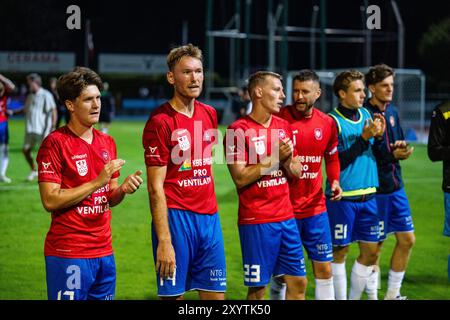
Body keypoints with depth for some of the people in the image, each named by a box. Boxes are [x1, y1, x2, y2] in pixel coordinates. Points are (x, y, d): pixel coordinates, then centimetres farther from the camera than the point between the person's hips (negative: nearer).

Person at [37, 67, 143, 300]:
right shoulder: (55, 143, -9)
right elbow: (50, 200, -15)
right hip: (68, 254, -6)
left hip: (104, 252, 6)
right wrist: (98, 181, -16)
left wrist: (123, 189, -4)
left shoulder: (107, 142, 12)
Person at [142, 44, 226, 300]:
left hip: (209, 216, 7)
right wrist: (164, 241, -18)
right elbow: (155, 187, -13)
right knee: (173, 294, -1)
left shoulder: (210, 114, 10)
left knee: (216, 294, 8)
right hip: (176, 218, -6)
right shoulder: (160, 122, -11)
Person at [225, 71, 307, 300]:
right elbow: (240, 178, -15)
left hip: (286, 217, 7)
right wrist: (274, 158, -16)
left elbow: (296, 172, 15)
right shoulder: (239, 131, -10)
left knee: (298, 282, 7)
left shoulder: (284, 126, 11)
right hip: (256, 221, -6)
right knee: (257, 288, -1)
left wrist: (287, 160, -7)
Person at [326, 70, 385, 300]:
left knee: (370, 252, 8)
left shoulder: (366, 114, 9)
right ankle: (340, 298, 14)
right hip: (342, 197, -6)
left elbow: (376, 154, 15)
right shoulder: (332, 121, -10)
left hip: (368, 195, 6)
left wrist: (379, 136, -5)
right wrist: (364, 138, -18)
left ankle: (354, 297, 22)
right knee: (339, 252, 3)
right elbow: (336, 162, -16)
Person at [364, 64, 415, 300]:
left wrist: (401, 148, -3)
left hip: (396, 187, 8)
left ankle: (392, 294, 20)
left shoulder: (392, 111, 10)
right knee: (375, 246, 2)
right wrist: (392, 155, -19)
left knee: (407, 240, 9)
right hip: (375, 189, -8)